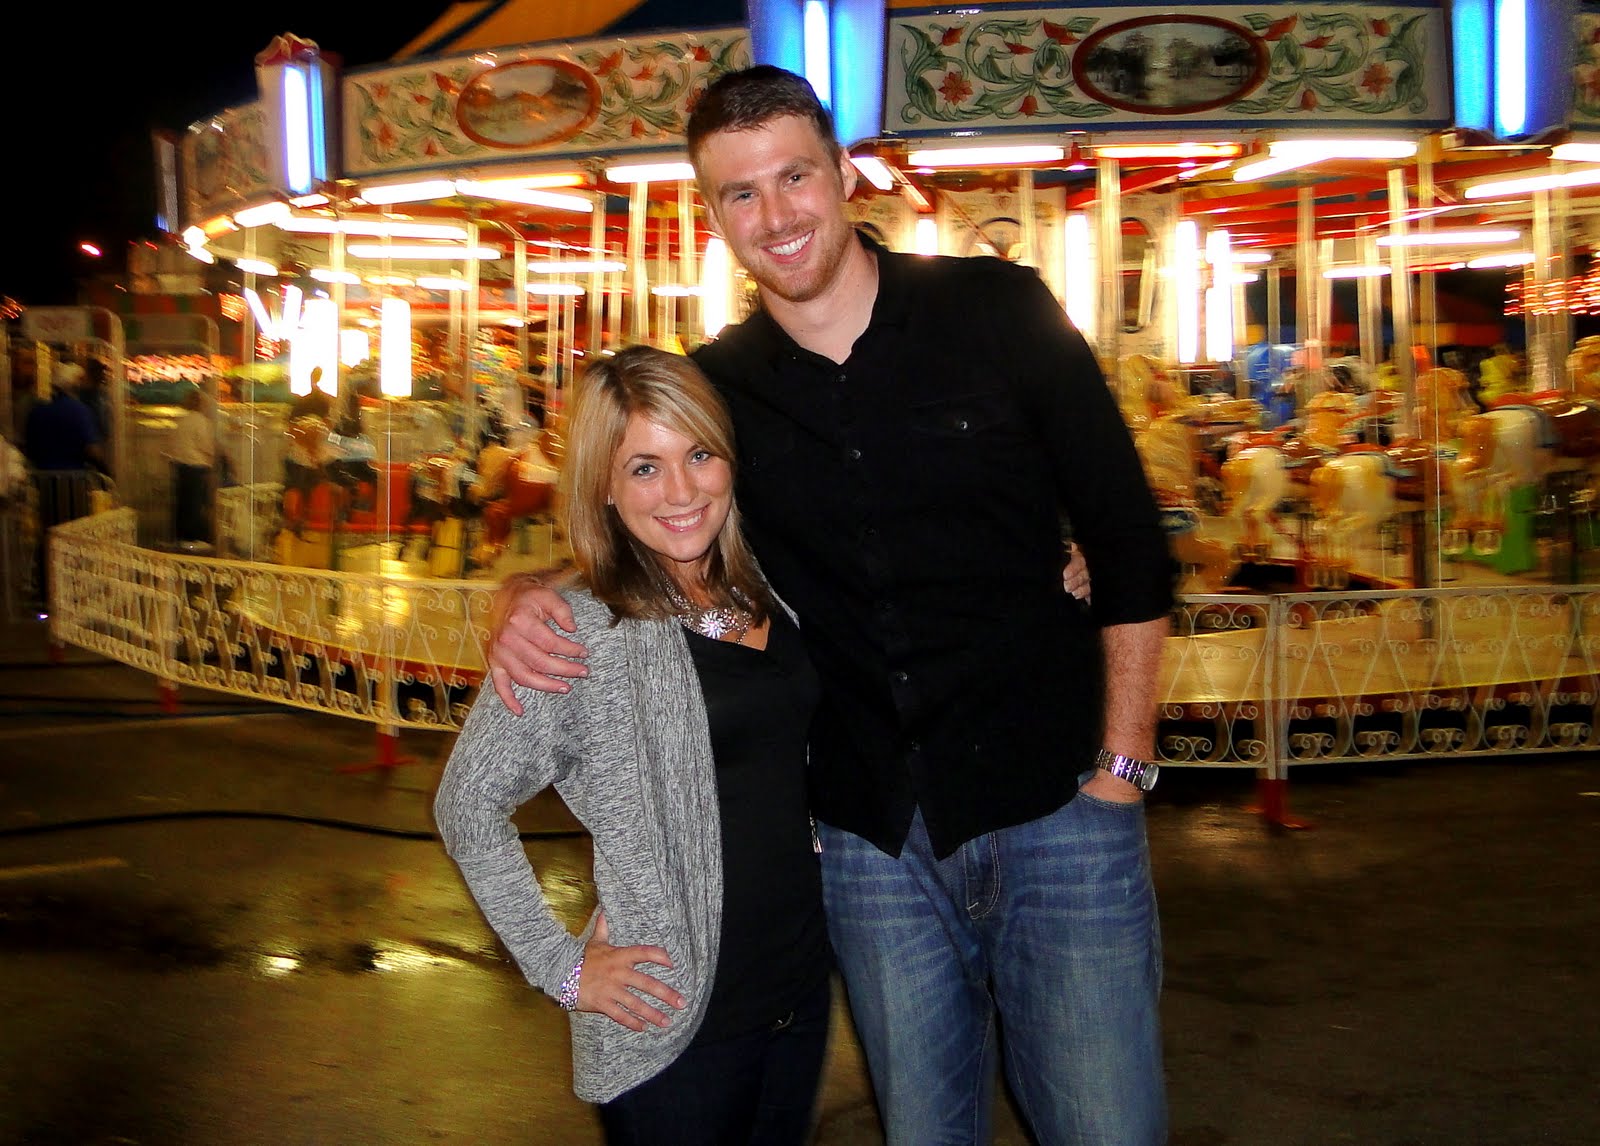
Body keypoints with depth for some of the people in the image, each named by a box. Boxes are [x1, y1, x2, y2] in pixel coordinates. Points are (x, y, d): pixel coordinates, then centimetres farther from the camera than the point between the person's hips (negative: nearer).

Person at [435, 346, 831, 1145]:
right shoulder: (585, 631, -16)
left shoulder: (762, 593, 3)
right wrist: (562, 967, -11)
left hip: (800, 989, 6)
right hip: (674, 1023, -6)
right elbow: (468, 805, -12)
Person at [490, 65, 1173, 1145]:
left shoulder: (999, 313, -5)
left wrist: (1121, 768, -6)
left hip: (1052, 812, -2)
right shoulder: (716, 387, 2)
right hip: (873, 843, 3)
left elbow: (1129, 544, -2)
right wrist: (529, 598, -8)